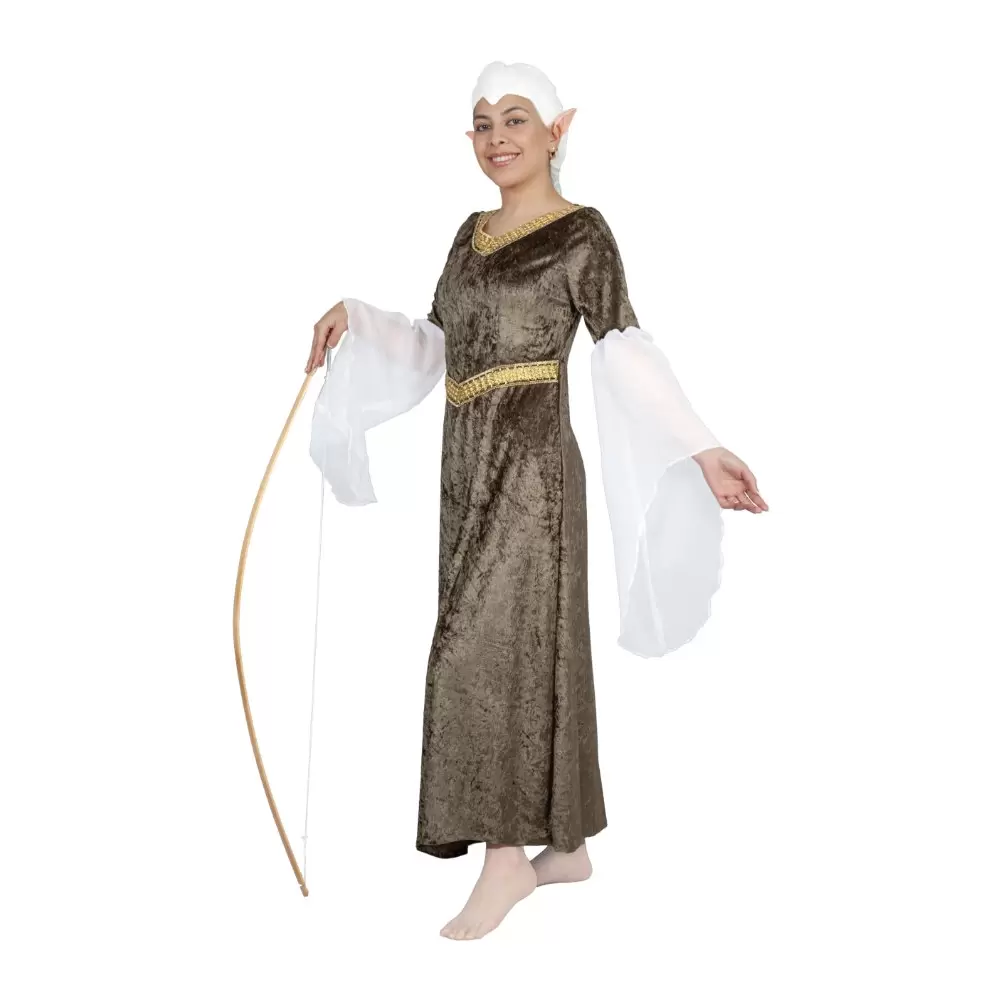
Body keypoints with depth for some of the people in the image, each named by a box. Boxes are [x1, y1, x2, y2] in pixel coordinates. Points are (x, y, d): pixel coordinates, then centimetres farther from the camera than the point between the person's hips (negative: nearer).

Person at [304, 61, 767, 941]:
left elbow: (627, 356, -14)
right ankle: (566, 844, 22)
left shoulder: (581, 232, -5)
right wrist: (354, 318, 7)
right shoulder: (472, 233, 16)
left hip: (530, 465, -7)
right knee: (534, 651, 11)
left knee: (486, 649, -9)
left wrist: (702, 451, -23)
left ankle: (508, 853, 4)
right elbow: (434, 347, 18)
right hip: (472, 465, 7)